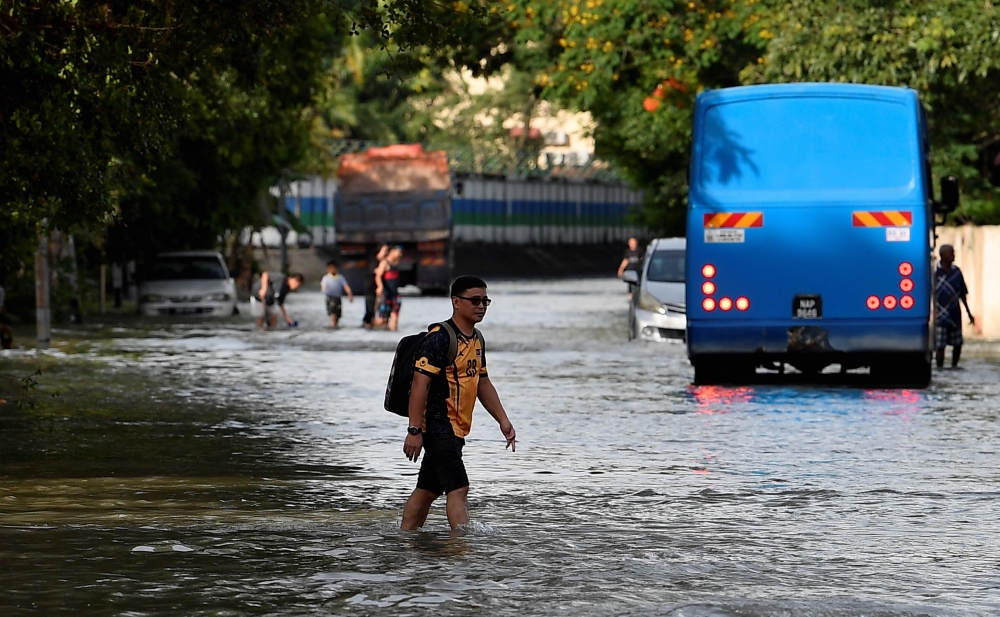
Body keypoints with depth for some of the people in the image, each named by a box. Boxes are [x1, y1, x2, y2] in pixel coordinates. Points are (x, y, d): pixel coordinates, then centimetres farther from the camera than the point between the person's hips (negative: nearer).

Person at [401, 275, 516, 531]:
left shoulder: (477, 340, 14)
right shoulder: (439, 338, -15)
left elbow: (483, 384, 23)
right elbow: (420, 383, -19)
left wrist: (503, 420, 16)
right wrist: (414, 430, -24)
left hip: (455, 429, 9)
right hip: (437, 426, -9)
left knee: (427, 490, 14)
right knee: (458, 488, -15)